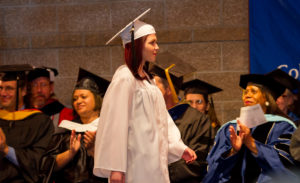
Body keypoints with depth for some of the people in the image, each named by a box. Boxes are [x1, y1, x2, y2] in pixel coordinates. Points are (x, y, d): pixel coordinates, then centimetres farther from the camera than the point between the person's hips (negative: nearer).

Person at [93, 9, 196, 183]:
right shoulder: (124, 78, -12)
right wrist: (115, 168, -21)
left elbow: (162, 118, 17)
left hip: (152, 160, 9)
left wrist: (180, 148, 7)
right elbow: (115, 123, -17)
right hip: (136, 163, -9)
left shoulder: (147, 79, 16)